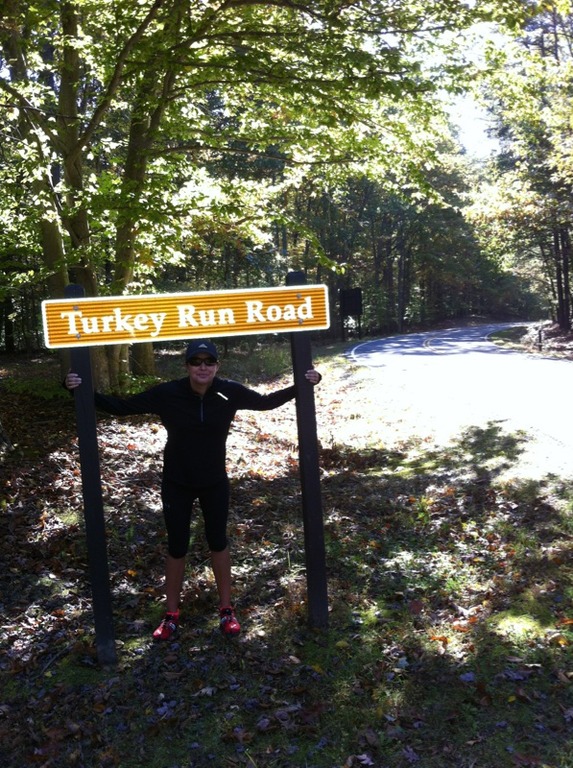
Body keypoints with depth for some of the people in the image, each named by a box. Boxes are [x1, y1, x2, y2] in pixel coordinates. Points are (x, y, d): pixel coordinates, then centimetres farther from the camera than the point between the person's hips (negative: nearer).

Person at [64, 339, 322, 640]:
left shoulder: (230, 392, -17)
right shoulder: (167, 394, -21)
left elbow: (266, 402, 1)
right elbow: (121, 406, -12)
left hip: (215, 482, 1)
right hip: (176, 484, -1)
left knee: (218, 542, 14)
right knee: (177, 547, 9)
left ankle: (226, 608, 32)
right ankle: (171, 615, 28)